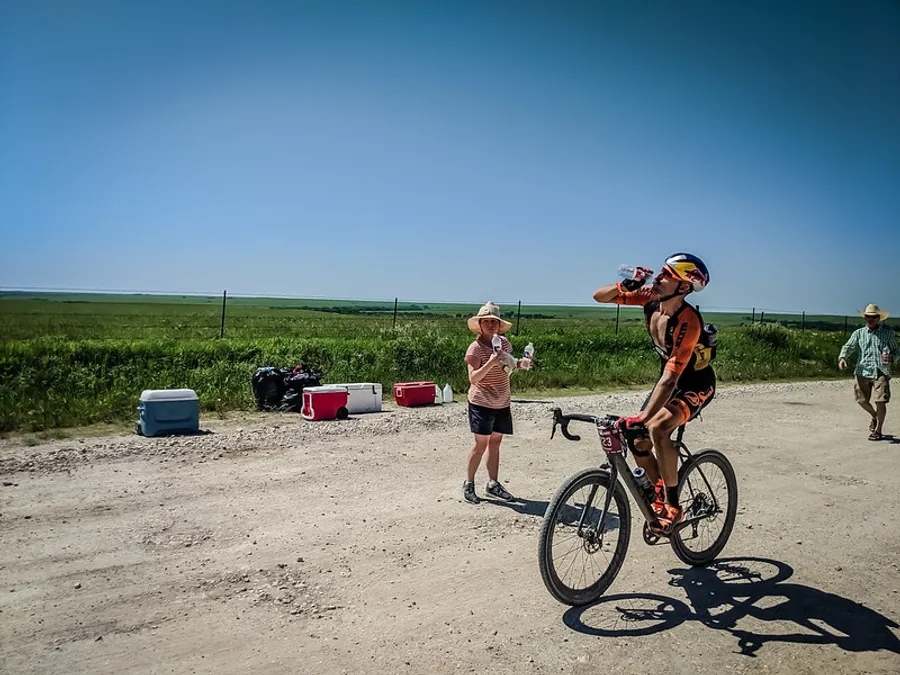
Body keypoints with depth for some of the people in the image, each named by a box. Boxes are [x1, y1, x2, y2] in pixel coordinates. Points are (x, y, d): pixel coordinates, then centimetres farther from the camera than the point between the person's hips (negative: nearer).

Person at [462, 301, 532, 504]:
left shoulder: (504, 342, 5)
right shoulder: (475, 348, -14)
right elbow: (473, 378, -21)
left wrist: (520, 364, 0)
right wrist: (491, 362, -33)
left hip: (502, 403, 6)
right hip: (482, 403, -6)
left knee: (495, 442, 13)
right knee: (481, 444, -4)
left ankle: (493, 484, 23)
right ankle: (468, 484, 10)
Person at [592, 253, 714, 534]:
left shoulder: (687, 321, -34)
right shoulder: (651, 298, -13)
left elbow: (670, 377, -39)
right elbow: (600, 297, -7)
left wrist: (641, 418, -46)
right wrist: (626, 286, -27)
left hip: (696, 386, -7)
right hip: (669, 381, 7)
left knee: (657, 428, -32)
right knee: (639, 444, 1)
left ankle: (673, 507, -17)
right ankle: (662, 495, 27)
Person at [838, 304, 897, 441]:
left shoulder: (888, 333, 7)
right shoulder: (858, 333, 9)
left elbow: (895, 350, 11)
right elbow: (848, 347, -1)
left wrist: (890, 358, -12)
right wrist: (842, 357, -22)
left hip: (881, 372, -2)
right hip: (863, 371, 2)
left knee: (880, 401, -8)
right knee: (862, 400, 5)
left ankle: (878, 430, 9)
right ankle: (874, 416, 39)